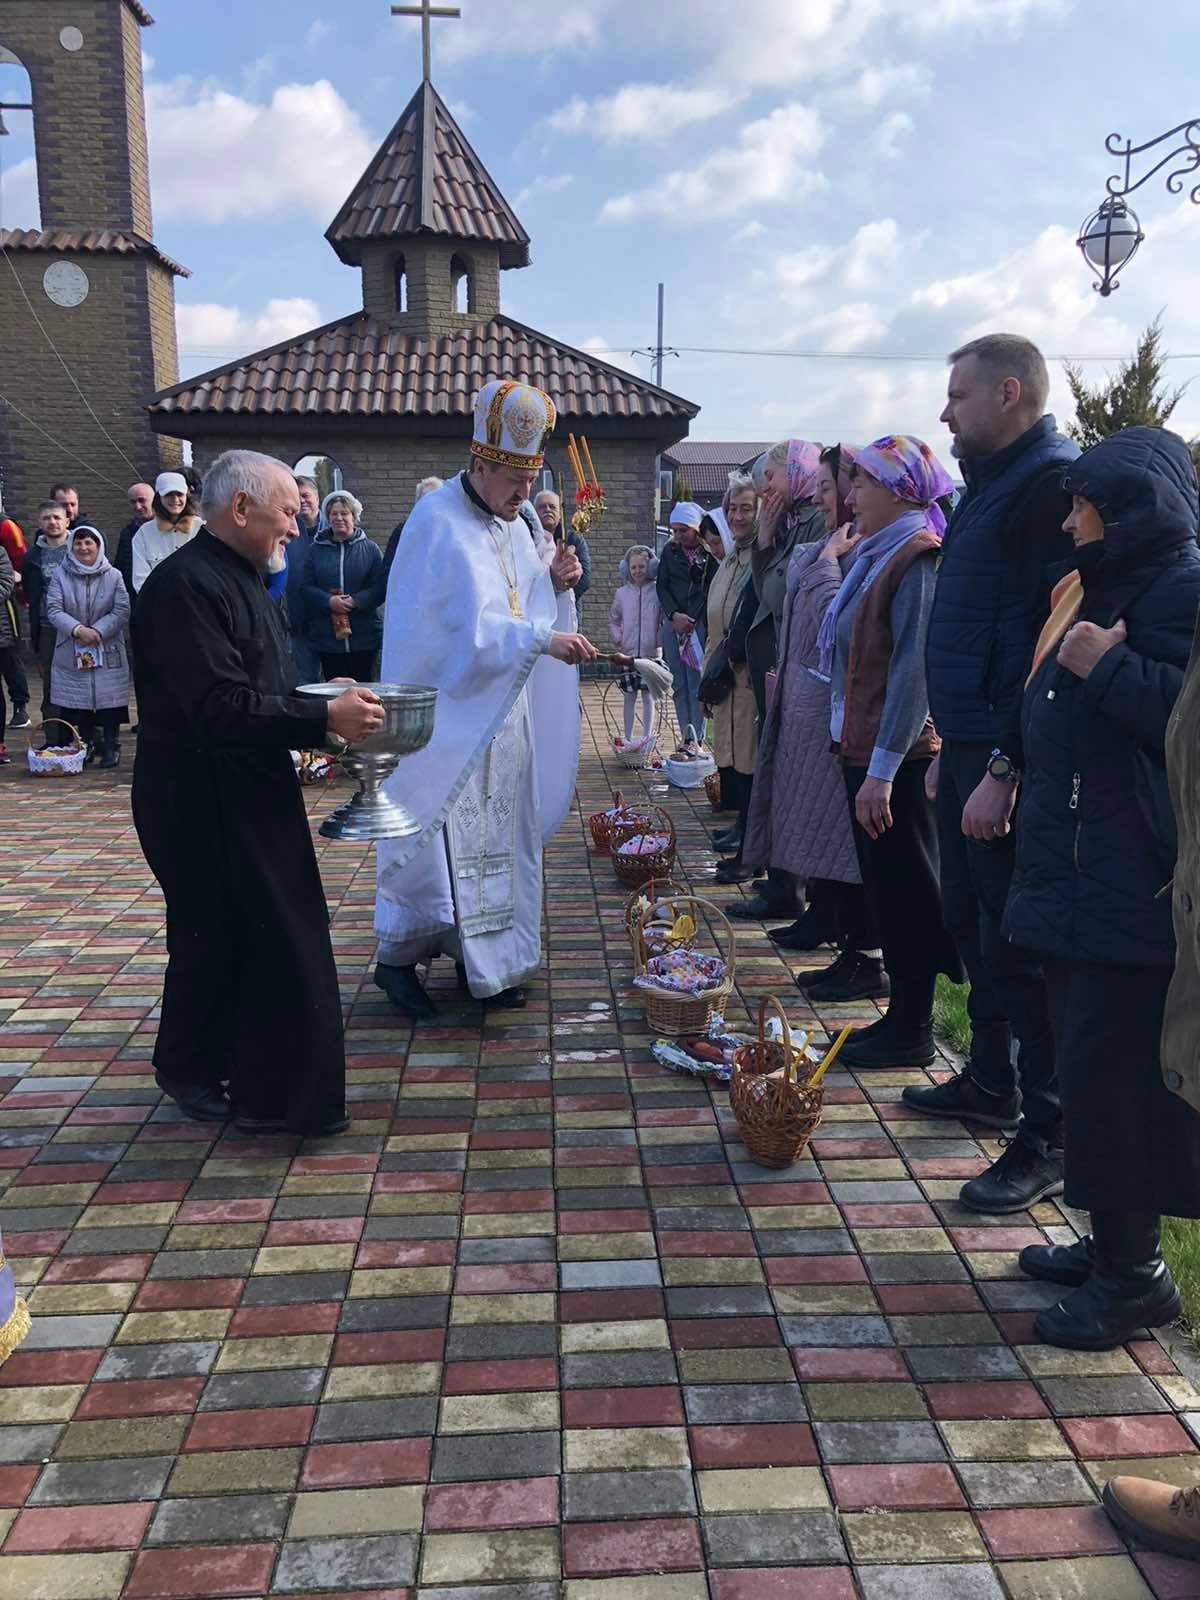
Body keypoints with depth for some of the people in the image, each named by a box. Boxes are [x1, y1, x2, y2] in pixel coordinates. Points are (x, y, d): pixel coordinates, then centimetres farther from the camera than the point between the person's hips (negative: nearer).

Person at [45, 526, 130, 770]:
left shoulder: (113, 576, 2)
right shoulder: (60, 575, 4)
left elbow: (122, 611, -5)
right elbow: (53, 610, -4)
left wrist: (98, 631, -16)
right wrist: (78, 630, -19)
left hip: (108, 651, -1)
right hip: (72, 653, 1)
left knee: (108, 700, -3)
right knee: (79, 703, 6)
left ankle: (111, 747, 6)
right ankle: (87, 746, 18)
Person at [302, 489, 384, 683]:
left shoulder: (370, 549, 5)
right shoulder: (316, 549, 9)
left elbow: (381, 587, -2)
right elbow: (306, 587, 4)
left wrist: (356, 601, -17)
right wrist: (329, 601, -14)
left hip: (364, 636, -1)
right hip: (327, 636, 1)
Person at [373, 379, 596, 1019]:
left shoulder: (513, 525, 11)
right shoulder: (437, 523, -15)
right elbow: (467, 626, -23)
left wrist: (552, 582, -2)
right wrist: (544, 641, -29)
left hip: (502, 715, 8)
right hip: (447, 717, -8)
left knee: (497, 835, 12)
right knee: (438, 838, -2)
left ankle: (485, 957, 25)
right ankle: (396, 958, 16)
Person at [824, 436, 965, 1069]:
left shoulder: (918, 558, -14)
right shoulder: (879, 554, 15)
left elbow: (914, 671, -21)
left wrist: (883, 769, -24)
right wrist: (858, 754, 16)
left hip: (895, 757, -9)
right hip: (863, 749, 9)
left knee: (905, 892, 0)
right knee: (886, 890, 14)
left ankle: (912, 1033, 11)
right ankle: (902, 1018, 25)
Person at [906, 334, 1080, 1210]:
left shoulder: (1052, 481, -14)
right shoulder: (995, 483, 17)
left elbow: (1055, 640, -22)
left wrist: (1005, 767, -24)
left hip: (1009, 760, -10)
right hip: (971, 749, 10)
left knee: (1018, 944, -3)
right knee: (974, 925, 18)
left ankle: (1049, 1137, 9)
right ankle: (991, 1081, 34)